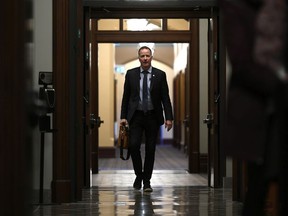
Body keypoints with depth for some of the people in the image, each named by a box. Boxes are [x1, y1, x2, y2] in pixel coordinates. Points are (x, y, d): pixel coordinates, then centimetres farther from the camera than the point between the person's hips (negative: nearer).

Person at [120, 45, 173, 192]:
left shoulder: (160, 75, 1)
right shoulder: (131, 74, 4)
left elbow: (165, 97, 1)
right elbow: (126, 97, 6)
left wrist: (169, 117, -6)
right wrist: (123, 117, -1)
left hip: (153, 117, 0)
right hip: (136, 116, 0)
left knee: (150, 149, 2)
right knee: (134, 146, -11)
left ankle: (147, 181, 12)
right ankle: (139, 175, 11)